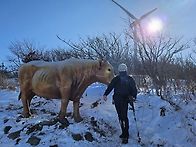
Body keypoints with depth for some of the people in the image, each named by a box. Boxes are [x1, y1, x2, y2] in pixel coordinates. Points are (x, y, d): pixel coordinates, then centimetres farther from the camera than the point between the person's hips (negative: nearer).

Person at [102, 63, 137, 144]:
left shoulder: (116, 79, -6)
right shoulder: (130, 79, 4)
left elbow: (110, 87, -3)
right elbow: (134, 89, 7)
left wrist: (105, 94, 7)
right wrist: (134, 97, 20)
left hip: (117, 100, -4)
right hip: (125, 100, 4)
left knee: (121, 117, 0)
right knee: (124, 116, 16)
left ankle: (125, 135, 0)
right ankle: (125, 133, 22)